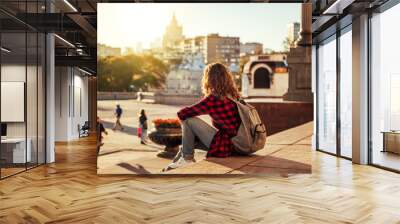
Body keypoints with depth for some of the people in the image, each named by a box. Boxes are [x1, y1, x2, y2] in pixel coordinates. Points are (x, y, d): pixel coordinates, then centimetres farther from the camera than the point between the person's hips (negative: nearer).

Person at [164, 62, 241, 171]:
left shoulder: (213, 99, -18)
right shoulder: (234, 95, 4)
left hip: (224, 146, -8)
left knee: (188, 120, -7)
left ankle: (187, 158, 5)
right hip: (233, 143, 8)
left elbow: (182, 114, -13)